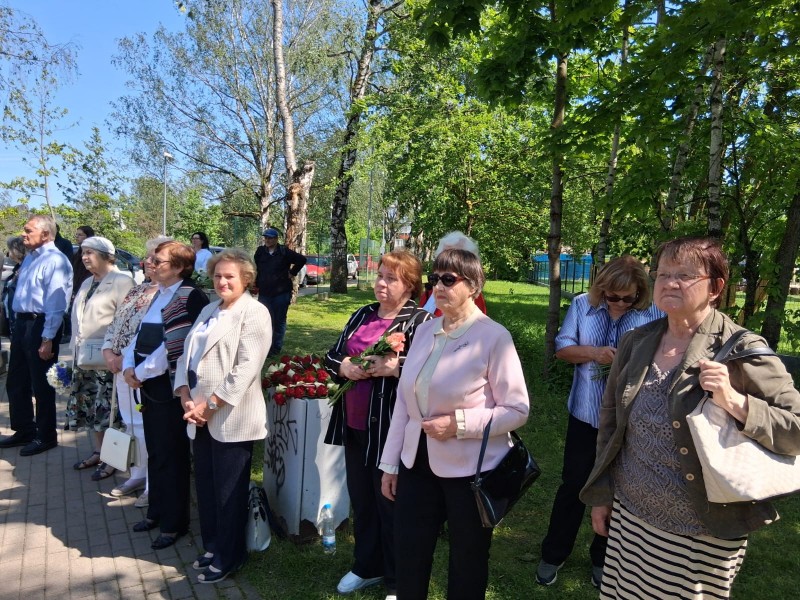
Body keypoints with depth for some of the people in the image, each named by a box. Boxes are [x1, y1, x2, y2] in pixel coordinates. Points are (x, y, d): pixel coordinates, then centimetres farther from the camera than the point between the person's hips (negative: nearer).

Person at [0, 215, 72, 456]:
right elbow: (23, 291, 18)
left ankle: (46, 436, 19)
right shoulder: (30, 257, 13)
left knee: (41, 385, 3)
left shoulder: (55, 261, -16)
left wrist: (47, 339, -22)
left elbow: (56, 304, -20)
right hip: (22, 323, 9)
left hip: (40, 325, -9)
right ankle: (24, 431, 34)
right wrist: (20, 325, 15)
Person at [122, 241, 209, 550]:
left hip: (170, 386, -8)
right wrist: (129, 367, -2)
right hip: (147, 385, 8)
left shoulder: (191, 298, -14)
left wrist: (142, 372, -12)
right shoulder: (156, 295, 11)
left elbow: (175, 346, -18)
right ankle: (157, 511, 35)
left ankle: (174, 522, 19)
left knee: (171, 454, 4)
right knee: (155, 452, 18)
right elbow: (139, 334, 13)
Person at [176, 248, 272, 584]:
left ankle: (228, 557, 24)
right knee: (205, 486, 17)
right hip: (200, 416, 7)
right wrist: (187, 398, -5)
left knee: (228, 492, 6)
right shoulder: (208, 311, 15)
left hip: (231, 418, -7)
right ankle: (213, 546, 36)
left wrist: (210, 405, -18)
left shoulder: (254, 313, -10)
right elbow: (187, 355, 10)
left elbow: (246, 368, -19)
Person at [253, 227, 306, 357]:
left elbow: (302, 259, 2)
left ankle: (276, 348, 12)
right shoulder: (260, 251, 4)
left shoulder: (284, 252, -4)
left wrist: (293, 273, 1)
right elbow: (255, 269, 15)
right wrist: (256, 284, 10)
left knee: (279, 321, 4)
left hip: (281, 293, -2)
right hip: (264, 293, 2)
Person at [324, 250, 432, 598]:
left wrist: (395, 367, -26)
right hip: (354, 425, 7)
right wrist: (343, 366, -7)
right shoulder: (361, 316, 12)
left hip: (390, 429, -6)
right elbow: (331, 356, 13)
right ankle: (367, 567, 41)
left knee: (391, 505, 8)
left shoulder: (420, 321, -9)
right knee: (361, 500, 20)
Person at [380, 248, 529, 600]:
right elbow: (403, 400, 6)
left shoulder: (494, 336, -13)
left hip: (469, 469, -5)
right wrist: (390, 463, 9)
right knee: (408, 559, 16)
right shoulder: (425, 330, 3)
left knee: (467, 563, 16)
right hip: (418, 463, 5)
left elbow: (517, 410, -13)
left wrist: (458, 423, -22)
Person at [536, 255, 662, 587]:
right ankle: (553, 554, 29)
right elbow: (562, 348, -3)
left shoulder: (654, 314, -7)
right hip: (586, 412, 0)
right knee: (573, 483, 11)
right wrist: (593, 352, -21)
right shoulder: (582, 305, -4)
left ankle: (603, 558, 35)